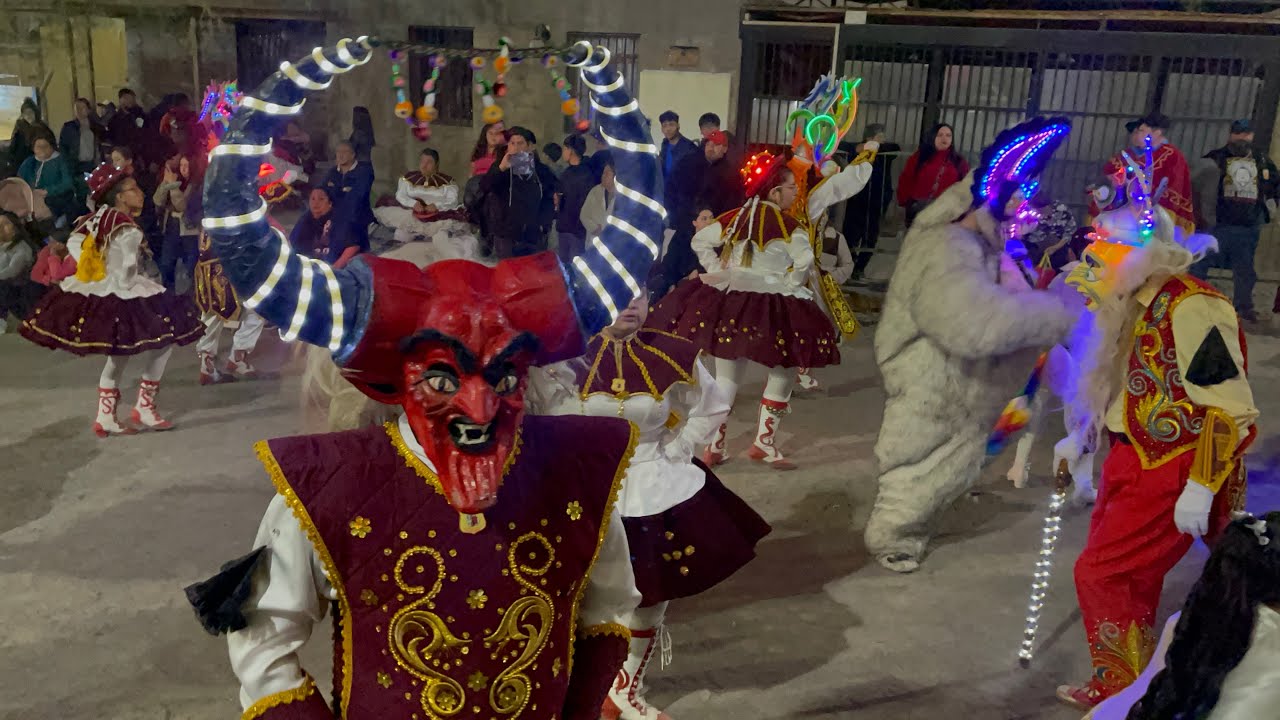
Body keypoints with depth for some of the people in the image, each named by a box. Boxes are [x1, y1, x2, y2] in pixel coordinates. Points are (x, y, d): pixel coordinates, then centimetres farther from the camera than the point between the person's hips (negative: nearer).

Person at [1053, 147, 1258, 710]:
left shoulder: (1190, 308, -22)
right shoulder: (1138, 305, 8)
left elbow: (1232, 412, -23)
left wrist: (1201, 489, -23)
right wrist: (1080, 438, 19)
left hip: (1173, 475, -9)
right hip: (1134, 464, 9)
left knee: (1100, 575, -4)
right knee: (1128, 581, 17)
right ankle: (1116, 687, 34)